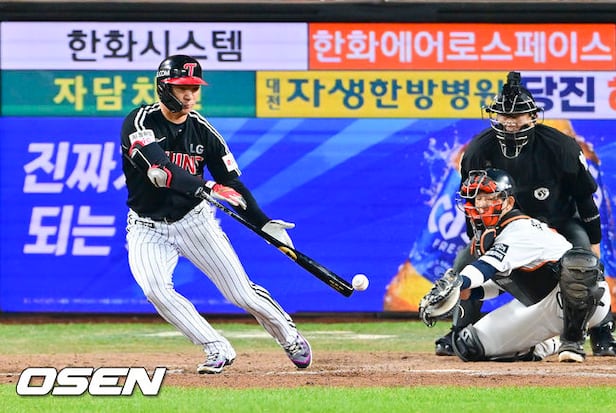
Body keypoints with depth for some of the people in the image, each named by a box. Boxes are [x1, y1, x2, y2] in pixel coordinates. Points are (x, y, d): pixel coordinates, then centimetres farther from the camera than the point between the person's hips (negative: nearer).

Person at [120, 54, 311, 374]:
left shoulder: (203, 131, -5)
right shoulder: (139, 123, -16)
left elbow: (231, 183, 1)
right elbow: (158, 169, -33)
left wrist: (263, 224, -9)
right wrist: (207, 188, -44)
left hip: (193, 220, 2)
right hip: (148, 228, -2)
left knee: (241, 293, -2)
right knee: (155, 289, -26)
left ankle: (290, 338, 23)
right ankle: (218, 350, -13)